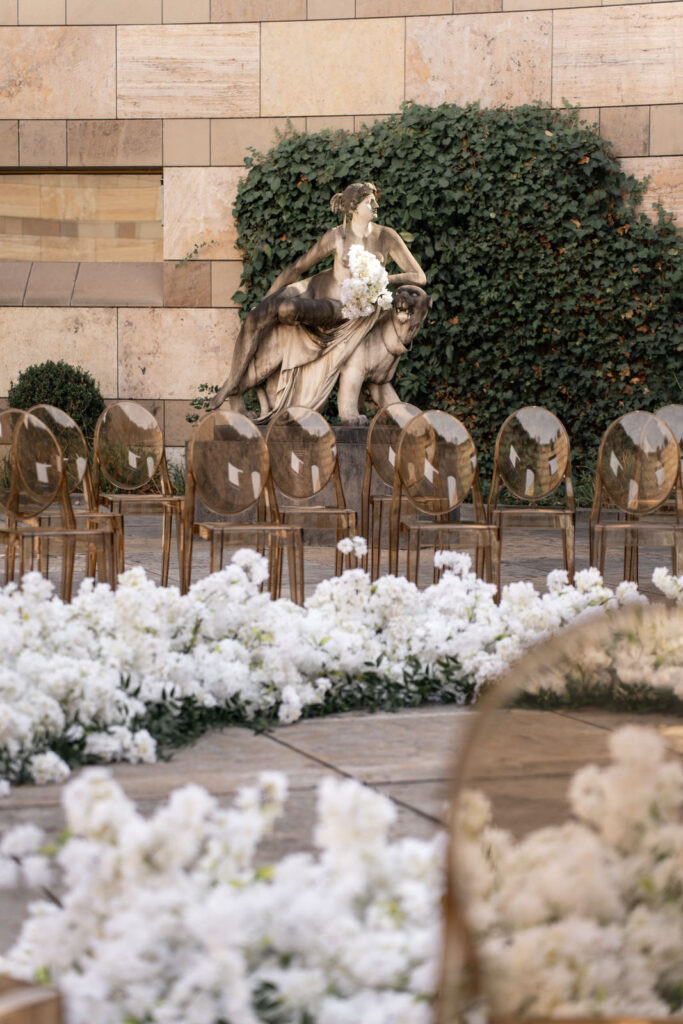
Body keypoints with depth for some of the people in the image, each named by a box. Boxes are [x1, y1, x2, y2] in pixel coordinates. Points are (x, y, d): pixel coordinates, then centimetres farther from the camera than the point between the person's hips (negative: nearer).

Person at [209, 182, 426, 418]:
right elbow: (296, 268, 3)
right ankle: (233, 383, -5)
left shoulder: (387, 237, -7)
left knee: (287, 309, -32)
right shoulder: (336, 236, -4)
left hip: (347, 310, -3)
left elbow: (419, 277, -5)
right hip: (317, 288, 3)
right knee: (257, 318, -20)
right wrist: (264, 303, 2)